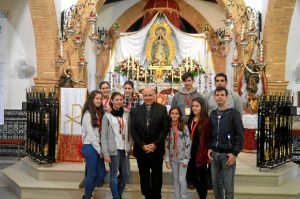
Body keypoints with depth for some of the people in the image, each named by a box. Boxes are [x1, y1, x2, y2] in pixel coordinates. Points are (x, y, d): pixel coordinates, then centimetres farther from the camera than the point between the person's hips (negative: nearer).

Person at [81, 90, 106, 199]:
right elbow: (91, 134, -13)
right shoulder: (88, 114, -10)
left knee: (102, 173, 9)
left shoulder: (99, 113, 13)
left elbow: (100, 132, 10)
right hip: (90, 147, -8)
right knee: (92, 174, 0)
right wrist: (99, 149, -12)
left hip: (97, 146, 8)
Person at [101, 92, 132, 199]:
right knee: (114, 175, 0)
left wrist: (129, 146, 4)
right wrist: (105, 153, -10)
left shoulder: (126, 115, 9)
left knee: (125, 175, 9)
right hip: (113, 150, -4)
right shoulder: (107, 116, -3)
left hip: (124, 150, 5)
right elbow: (103, 136, -5)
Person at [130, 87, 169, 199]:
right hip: (141, 149, 1)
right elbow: (133, 130, -1)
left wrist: (155, 144, -13)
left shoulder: (162, 109, -1)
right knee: (144, 176, 10)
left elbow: (165, 128, -6)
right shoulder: (135, 111, 3)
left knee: (157, 176, 10)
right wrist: (142, 145, -11)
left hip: (157, 149, -1)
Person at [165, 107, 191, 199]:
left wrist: (186, 159, -11)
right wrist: (167, 159, 1)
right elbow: (167, 144, 5)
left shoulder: (184, 127, -7)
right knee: (175, 179, 12)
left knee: (182, 179, -2)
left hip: (182, 157, -4)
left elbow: (188, 143, -8)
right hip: (173, 157, 4)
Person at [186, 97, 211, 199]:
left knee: (202, 175, 8)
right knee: (191, 174, 14)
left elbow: (208, 139, -13)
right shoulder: (190, 119, 9)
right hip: (191, 152, 7)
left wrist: (205, 153, -15)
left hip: (200, 152, -6)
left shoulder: (206, 121, -11)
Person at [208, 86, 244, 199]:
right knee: (216, 184, 12)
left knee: (228, 186, 0)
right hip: (214, 154, 5)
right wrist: (209, 148, 3)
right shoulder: (212, 114, 11)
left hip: (227, 154, -5)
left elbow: (240, 135, -9)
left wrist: (235, 153, -14)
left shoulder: (234, 113, -5)